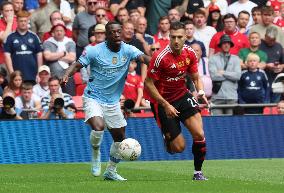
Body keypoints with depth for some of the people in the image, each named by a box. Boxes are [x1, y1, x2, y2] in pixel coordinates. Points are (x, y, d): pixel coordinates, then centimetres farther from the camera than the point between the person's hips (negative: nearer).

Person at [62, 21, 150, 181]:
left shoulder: (127, 50, -6)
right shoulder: (94, 51, -12)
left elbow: (143, 57, -22)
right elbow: (77, 65, -7)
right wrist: (66, 75, -27)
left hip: (113, 102, 4)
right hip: (93, 97, -4)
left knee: (120, 137, 10)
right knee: (98, 127, -29)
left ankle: (111, 171, 30)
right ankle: (96, 154, 2)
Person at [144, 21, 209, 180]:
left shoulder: (190, 53, -6)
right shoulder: (161, 57, -23)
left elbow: (196, 77, 8)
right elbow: (148, 83, -16)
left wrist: (201, 92, -14)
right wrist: (165, 105, -20)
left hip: (183, 95, 4)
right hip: (164, 101, -4)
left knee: (199, 134, -15)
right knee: (178, 147, -4)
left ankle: (198, 172, 3)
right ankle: (167, 138, 33)